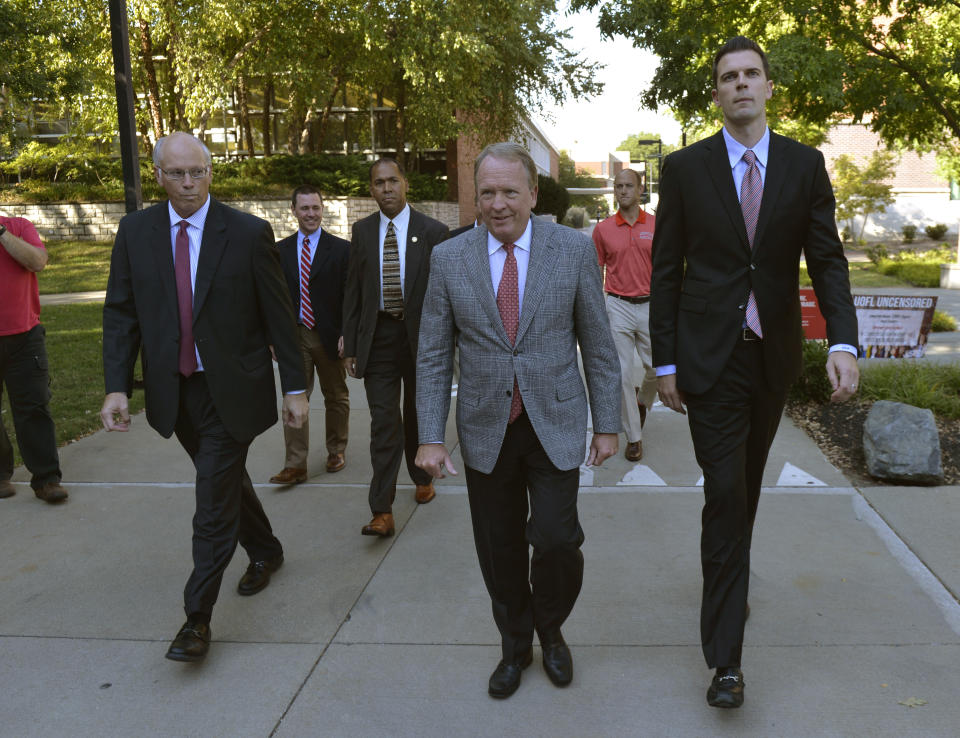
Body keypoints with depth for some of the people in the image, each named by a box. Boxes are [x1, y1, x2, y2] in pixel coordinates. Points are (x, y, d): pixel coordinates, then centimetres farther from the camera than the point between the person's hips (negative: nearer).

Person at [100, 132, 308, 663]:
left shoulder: (249, 233, -9)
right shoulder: (135, 232, 1)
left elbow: (279, 315, -6)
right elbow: (120, 314, 2)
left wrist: (295, 386, -6)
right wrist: (116, 386, -8)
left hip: (231, 390, -4)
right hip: (174, 390, 4)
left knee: (214, 501, -3)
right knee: (226, 481, 20)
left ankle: (197, 618, 10)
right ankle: (265, 551, 46)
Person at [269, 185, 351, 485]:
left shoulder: (341, 249, -3)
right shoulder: (280, 250, 6)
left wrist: (346, 334, -12)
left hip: (329, 335, -2)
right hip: (294, 336, 2)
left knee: (336, 397, 13)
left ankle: (336, 451, 30)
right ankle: (295, 465, 1)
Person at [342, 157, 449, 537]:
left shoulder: (432, 231, -3)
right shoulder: (362, 231, 5)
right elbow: (353, 292, 7)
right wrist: (350, 346, 2)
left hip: (420, 334, -1)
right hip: (378, 336, 1)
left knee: (418, 416, 16)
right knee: (384, 422, -4)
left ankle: (423, 477, 41)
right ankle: (382, 512, -4)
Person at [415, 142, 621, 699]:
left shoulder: (574, 249, -3)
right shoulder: (449, 258, -1)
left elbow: (598, 344, 1)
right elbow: (434, 357, 1)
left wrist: (608, 424, 1)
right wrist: (431, 437, -3)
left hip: (555, 424, -1)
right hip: (486, 429, 2)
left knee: (556, 540, -9)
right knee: (500, 550, 11)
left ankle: (550, 630, 24)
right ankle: (516, 646, 36)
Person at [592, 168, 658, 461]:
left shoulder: (656, 226, 3)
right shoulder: (603, 229, 2)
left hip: (650, 305, 1)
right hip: (618, 306, -1)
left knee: (657, 367, 7)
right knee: (622, 373, -1)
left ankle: (643, 400, 41)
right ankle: (634, 437, 11)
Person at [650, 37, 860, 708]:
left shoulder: (804, 166, 4)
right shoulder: (685, 168, -1)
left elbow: (827, 260, 0)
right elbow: (666, 270, 0)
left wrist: (844, 342, -16)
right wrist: (665, 362, -4)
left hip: (775, 356, 3)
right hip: (712, 357, -3)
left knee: (749, 483, 18)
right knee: (725, 491, -6)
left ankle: (732, 574, 45)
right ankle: (726, 657, 2)